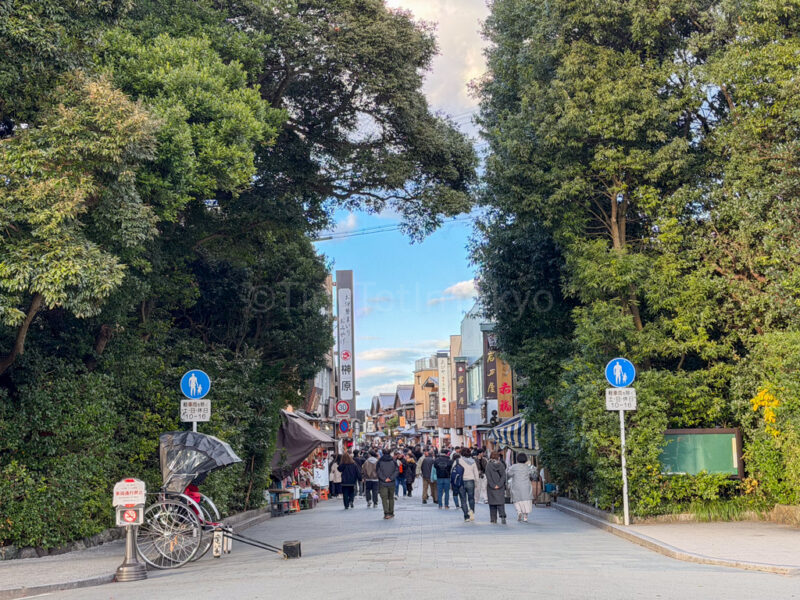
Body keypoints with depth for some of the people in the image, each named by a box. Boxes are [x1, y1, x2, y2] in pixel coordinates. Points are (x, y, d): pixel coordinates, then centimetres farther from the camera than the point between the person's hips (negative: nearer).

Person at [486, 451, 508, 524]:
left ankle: (493, 519, 8)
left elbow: (488, 477, -10)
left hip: (491, 487, -1)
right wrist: (499, 484, -8)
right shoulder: (501, 465, 1)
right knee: (501, 502, 0)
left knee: (492, 502, 8)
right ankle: (502, 516, -20)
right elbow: (503, 476, -5)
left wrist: (493, 485, -9)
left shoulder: (488, 466, -4)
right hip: (501, 487, 1)